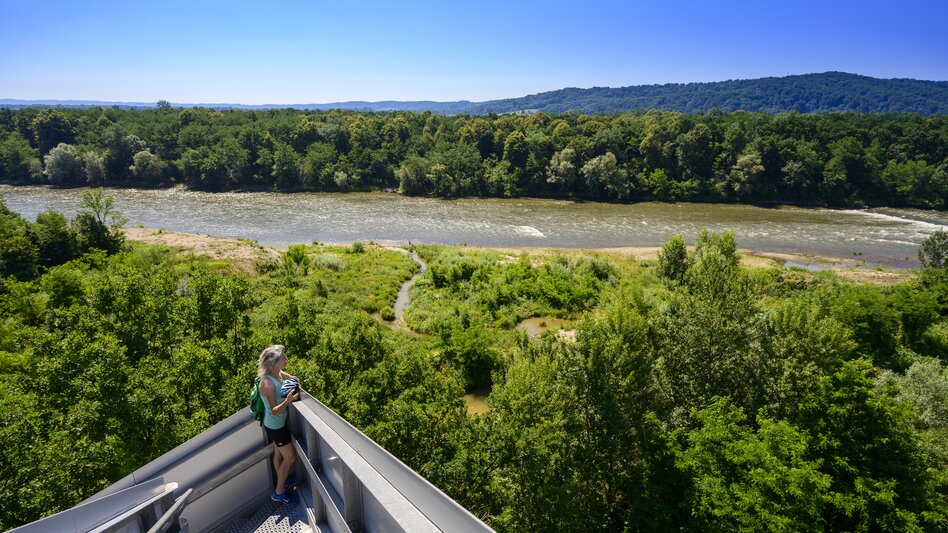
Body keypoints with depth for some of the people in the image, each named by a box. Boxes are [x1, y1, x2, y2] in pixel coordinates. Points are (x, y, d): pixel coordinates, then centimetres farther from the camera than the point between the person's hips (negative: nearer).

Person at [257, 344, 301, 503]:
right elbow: (275, 411, -29)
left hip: (279, 423, 8)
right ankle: (279, 492, 22)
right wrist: (288, 401, -44)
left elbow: (293, 378, 15)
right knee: (290, 457, 6)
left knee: (278, 453, 26)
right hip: (275, 425, -8)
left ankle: (283, 481, 45)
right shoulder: (267, 383, -32)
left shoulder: (279, 373, -8)